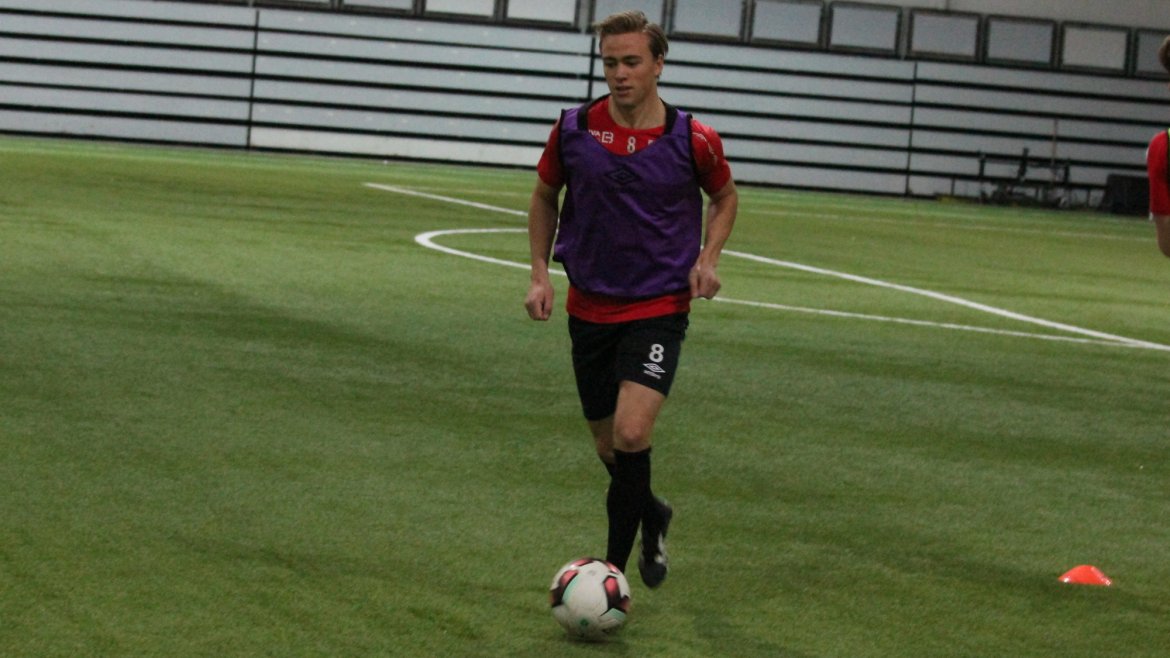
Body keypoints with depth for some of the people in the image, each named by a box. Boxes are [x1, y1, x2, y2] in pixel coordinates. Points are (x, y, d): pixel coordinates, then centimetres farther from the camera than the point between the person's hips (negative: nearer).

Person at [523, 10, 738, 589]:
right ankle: (650, 518, 42)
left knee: (631, 433, -21)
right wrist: (540, 273, 5)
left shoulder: (693, 140, -9)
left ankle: (615, 561, -8)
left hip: (659, 307, -3)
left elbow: (724, 196, 12)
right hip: (589, 307, 3)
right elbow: (545, 196, 13)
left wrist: (708, 257, -3)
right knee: (608, 444, 12)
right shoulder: (573, 130, -5)